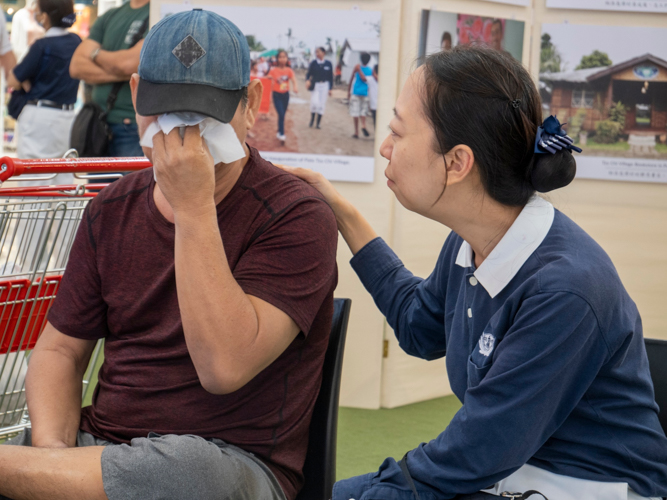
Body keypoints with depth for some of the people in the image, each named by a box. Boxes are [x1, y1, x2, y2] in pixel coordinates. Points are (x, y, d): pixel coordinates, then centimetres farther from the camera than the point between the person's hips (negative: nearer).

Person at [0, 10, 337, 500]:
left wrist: (194, 208, -20)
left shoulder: (297, 216, -8)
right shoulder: (113, 209, 12)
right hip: (103, 448, 3)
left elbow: (224, 367, -20)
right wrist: (54, 450, -8)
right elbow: (60, 349, 13)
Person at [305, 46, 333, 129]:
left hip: (324, 86, 1)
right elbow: (309, 73, 1)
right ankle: (312, 121, 8)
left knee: (321, 105, 3)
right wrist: (308, 80, -20)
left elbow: (331, 77, 5)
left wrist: (330, 88, 2)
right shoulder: (313, 63, -3)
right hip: (315, 85, -1)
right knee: (314, 103, -13)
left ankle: (318, 123, 12)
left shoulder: (328, 64, -1)